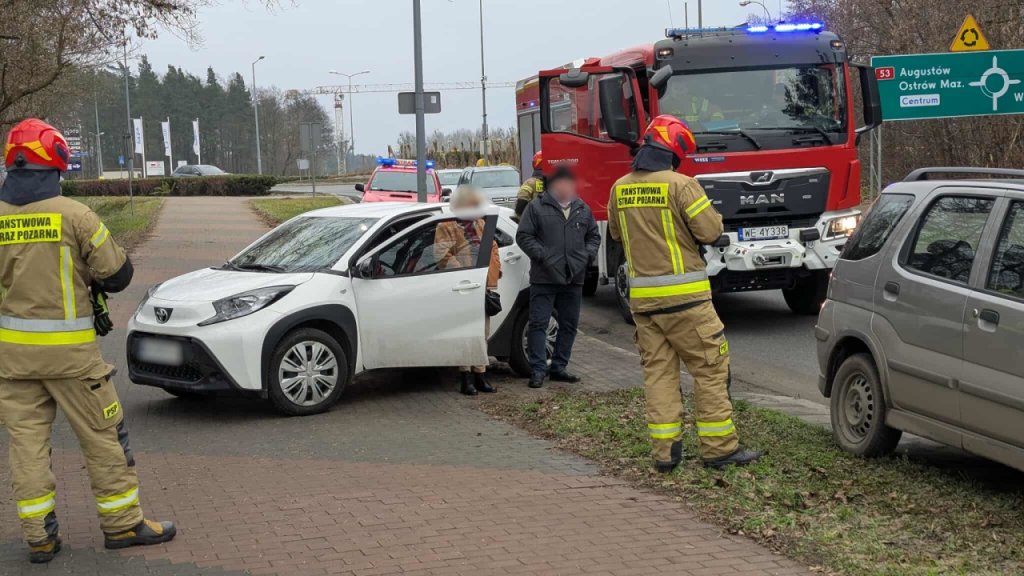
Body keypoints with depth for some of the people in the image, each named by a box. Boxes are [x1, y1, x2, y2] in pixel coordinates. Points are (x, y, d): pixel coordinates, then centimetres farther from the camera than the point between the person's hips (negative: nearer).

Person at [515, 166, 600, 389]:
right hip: (544, 278, -4)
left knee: (569, 325, 10)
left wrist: (587, 255, 2)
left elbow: (594, 236, 21)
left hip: (574, 279, 5)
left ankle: (559, 368, 20)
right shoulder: (537, 207, -2)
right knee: (538, 323, -6)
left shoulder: (583, 210, 12)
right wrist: (542, 256, -14)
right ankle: (538, 369, -2)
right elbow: (523, 236, -3)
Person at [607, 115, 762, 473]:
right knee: (710, 369, 3)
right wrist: (705, 208, 8)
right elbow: (711, 231, -11)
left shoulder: (621, 189, 6)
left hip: (642, 296, 6)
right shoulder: (680, 185, -12)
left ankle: (665, 451, 8)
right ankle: (720, 447, 5)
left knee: (657, 371, 9)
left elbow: (616, 233, 20)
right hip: (683, 295, -6)